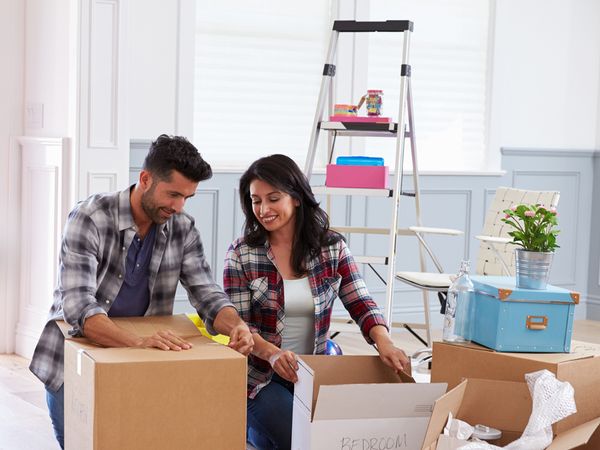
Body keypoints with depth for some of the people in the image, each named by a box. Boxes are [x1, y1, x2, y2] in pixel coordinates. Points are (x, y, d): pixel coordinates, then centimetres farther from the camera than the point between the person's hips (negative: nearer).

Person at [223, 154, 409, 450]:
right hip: (261, 377, -3)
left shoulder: (331, 247, -1)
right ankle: (251, 424, 12)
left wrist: (383, 342, -26)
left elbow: (361, 304, -4)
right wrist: (271, 352, -33)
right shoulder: (241, 254, -7)